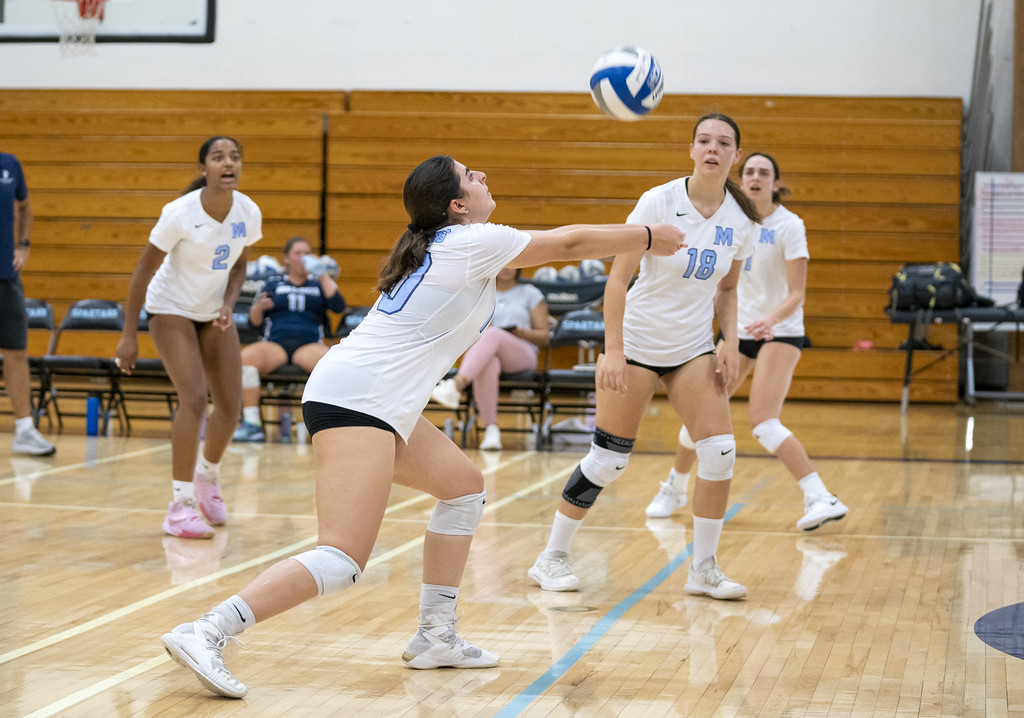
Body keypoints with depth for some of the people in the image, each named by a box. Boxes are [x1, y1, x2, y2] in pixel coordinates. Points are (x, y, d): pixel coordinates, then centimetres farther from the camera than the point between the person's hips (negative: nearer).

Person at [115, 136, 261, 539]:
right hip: (171, 309, -5)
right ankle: (179, 505, -14)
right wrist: (129, 334, -16)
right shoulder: (180, 214, -26)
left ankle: (208, 475, 32)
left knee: (231, 404, 2)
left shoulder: (248, 213, -13)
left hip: (214, 311, 5)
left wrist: (228, 305, -13)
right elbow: (143, 271, -17)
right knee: (194, 397, -20)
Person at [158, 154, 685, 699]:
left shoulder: (440, 245, 20)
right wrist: (648, 238, 18)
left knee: (463, 484, 22)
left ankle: (435, 637, 22)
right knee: (342, 562, -19)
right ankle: (204, 633, -26)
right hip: (355, 398, -11)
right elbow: (567, 243, 4)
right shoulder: (473, 241, -5)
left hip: (382, 404, 11)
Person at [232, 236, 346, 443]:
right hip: (275, 344, 0)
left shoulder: (319, 285, 24)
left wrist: (323, 275, 3)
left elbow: (338, 307, 4)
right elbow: (255, 322, 15)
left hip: (309, 346, 0)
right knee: (246, 356, -34)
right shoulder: (273, 284, 23)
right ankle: (251, 423, -33)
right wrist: (258, 307, -7)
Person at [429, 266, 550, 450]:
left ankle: (456, 385, -59)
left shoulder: (530, 293, 19)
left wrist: (520, 332, -5)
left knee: (492, 334, -37)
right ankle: (491, 430, -48)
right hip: (487, 355, 1)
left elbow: (544, 337, 14)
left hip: (522, 356, -1)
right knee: (487, 366, -40)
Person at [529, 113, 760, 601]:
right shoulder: (659, 202, -16)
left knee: (720, 452, -9)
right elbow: (619, 277, -17)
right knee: (608, 459, -3)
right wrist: (613, 350, -22)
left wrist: (731, 343, -2)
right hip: (637, 344, -4)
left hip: (693, 350, 4)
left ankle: (704, 569, 5)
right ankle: (551, 558, 14)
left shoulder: (741, 219, -2)